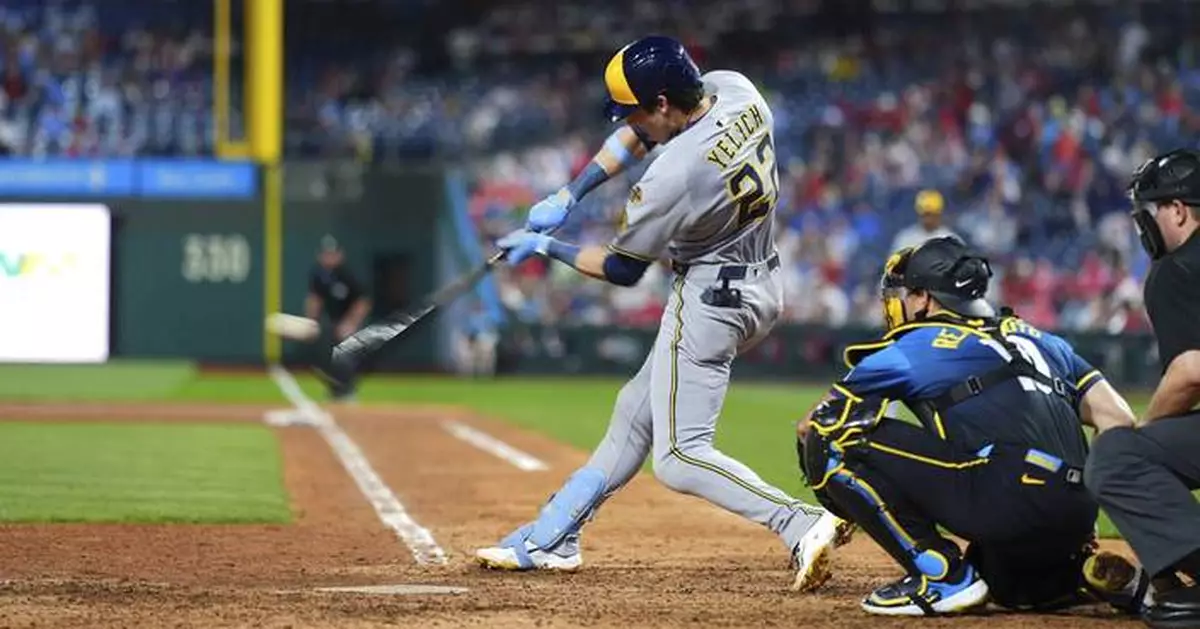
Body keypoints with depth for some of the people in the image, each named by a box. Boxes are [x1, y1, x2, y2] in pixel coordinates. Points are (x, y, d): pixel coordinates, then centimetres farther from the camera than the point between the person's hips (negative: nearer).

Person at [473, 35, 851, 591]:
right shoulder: (734, 89, -6)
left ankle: (802, 525, -24)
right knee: (637, 409, 18)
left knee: (679, 456, -9)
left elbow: (622, 270, -11)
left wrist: (544, 247, 3)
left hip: (710, 300, -10)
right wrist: (568, 196, 6)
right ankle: (551, 539, 27)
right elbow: (638, 135, 11)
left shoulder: (675, 175, -28)